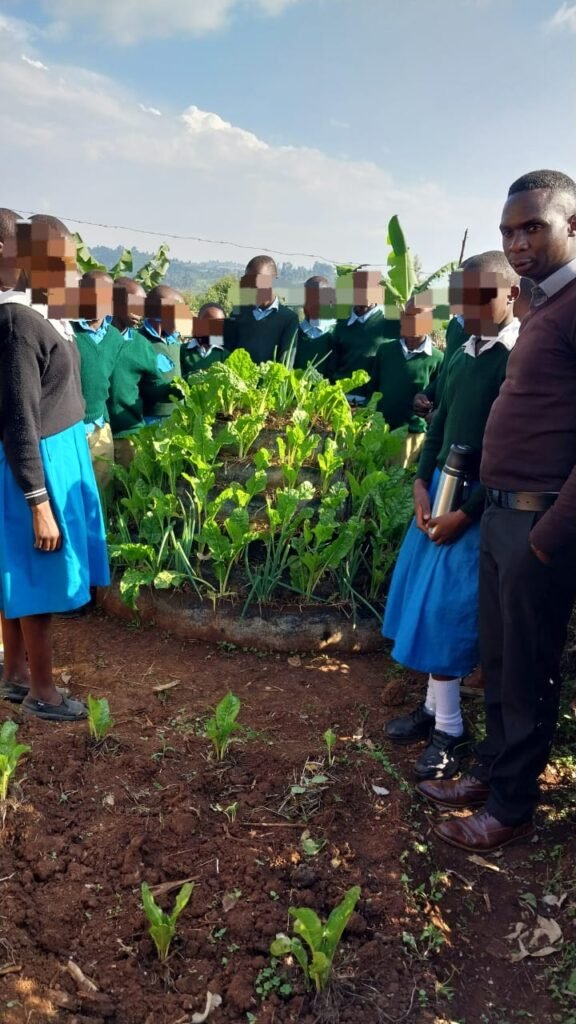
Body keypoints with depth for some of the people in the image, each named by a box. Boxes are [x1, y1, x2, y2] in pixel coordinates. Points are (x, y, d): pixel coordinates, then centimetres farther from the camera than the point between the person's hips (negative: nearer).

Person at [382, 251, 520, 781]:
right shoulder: (464, 353, 9)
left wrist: (466, 513, -16)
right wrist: (422, 485, -1)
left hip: (481, 502, -7)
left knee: (447, 611, -3)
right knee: (427, 602, 12)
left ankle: (451, 730, 13)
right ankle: (434, 706, 27)